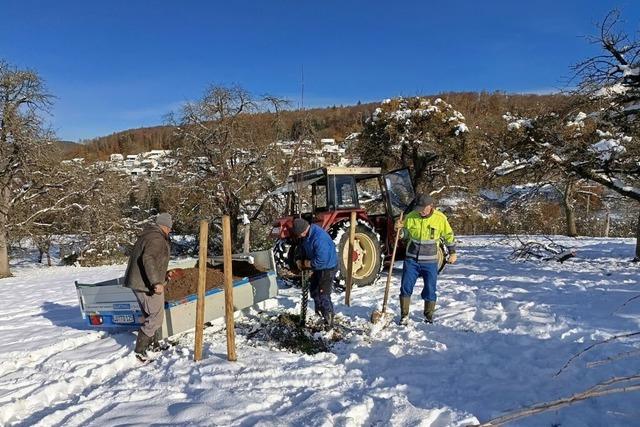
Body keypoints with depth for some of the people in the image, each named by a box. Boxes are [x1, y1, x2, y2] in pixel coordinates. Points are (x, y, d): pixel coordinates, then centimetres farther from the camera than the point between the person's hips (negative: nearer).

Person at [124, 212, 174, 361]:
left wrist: (163, 275, 28)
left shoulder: (146, 236, 18)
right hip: (147, 284, -10)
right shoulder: (157, 238, -14)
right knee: (155, 317, -4)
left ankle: (154, 344, 30)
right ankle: (140, 350, -3)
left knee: (151, 316, 19)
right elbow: (148, 259, -30)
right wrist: (156, 282, -35)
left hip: (138, 282, 10)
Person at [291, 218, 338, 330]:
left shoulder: (319, 238, -36)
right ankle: (319, 314, 45)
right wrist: (299, 259, -3)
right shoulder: (307, 235, -6)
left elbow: (321, 261, -35)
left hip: (328, 268, -10)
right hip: (319, 267, 10)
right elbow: (303, 248, 13)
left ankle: (329, 323, 8)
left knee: (324, 295, -6)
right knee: (313, 290, 24)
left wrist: (308, 263, -19)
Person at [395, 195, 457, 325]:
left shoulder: (440, 218, -8)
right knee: (406, 288, 1)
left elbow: (449, 236, 6)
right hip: (411, 260, 1)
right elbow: (405, 235, 8)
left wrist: (452, 253, 10)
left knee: (430, 290, 7)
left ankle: (429, 315, 26)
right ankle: (404, 316, 15)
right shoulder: (410, 216, -5)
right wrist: (399, 228, -13)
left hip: (430, 262, -1)